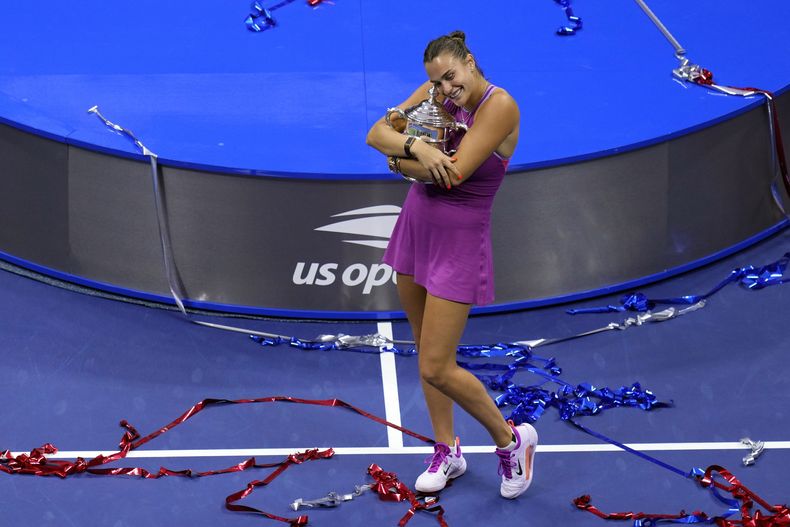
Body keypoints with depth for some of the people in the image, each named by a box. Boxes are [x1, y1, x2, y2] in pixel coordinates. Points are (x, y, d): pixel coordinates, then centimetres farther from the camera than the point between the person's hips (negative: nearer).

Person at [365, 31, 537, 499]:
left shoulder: (500, 106, -21)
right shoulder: (434, 94, -2)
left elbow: (452, 173, -27)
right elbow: (377, 134, -8)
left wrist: (400, 162, -10)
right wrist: (414, 146, -28)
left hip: (460, 242, -7)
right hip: (416, 228, 7)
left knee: (437, 369, -7)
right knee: (426, 351, 16)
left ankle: (511, 440, 15)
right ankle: (447, 452, 32)